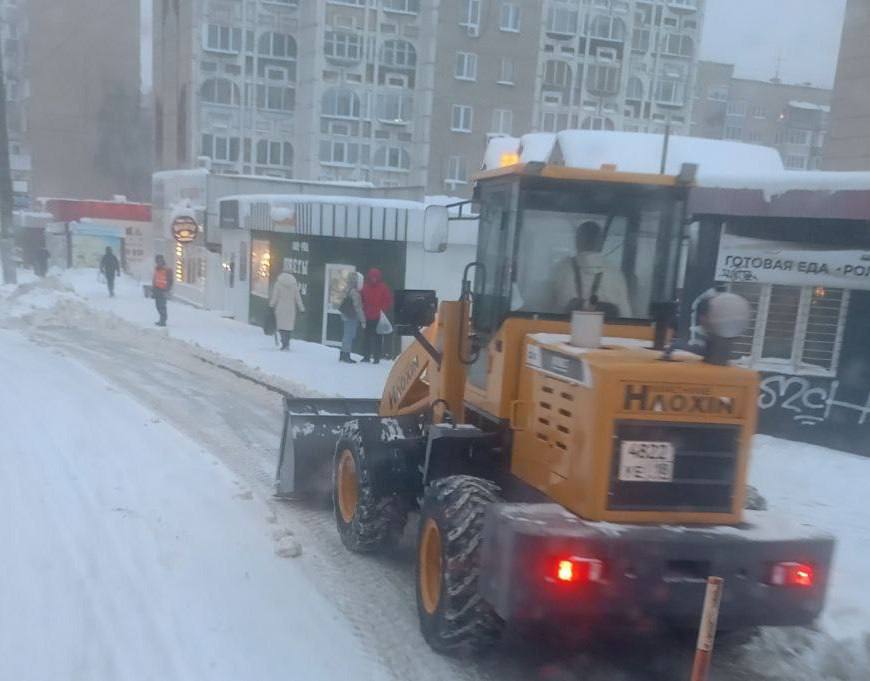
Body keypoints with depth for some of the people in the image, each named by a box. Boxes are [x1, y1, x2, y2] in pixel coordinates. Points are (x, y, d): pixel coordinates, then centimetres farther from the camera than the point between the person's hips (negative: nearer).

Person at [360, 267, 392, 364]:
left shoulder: (383, 287, -1)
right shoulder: (365, 287, 6)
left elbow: (389, 300, -1)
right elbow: (361, 299, 13)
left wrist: (382, 310, -9)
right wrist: (364, 309, 1)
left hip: (378, 317, -3)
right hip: (367, 316, 3)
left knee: (377, 337, -1)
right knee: (367, 337, 7)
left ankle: (377, 357, 3)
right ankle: (366, 356, 15)